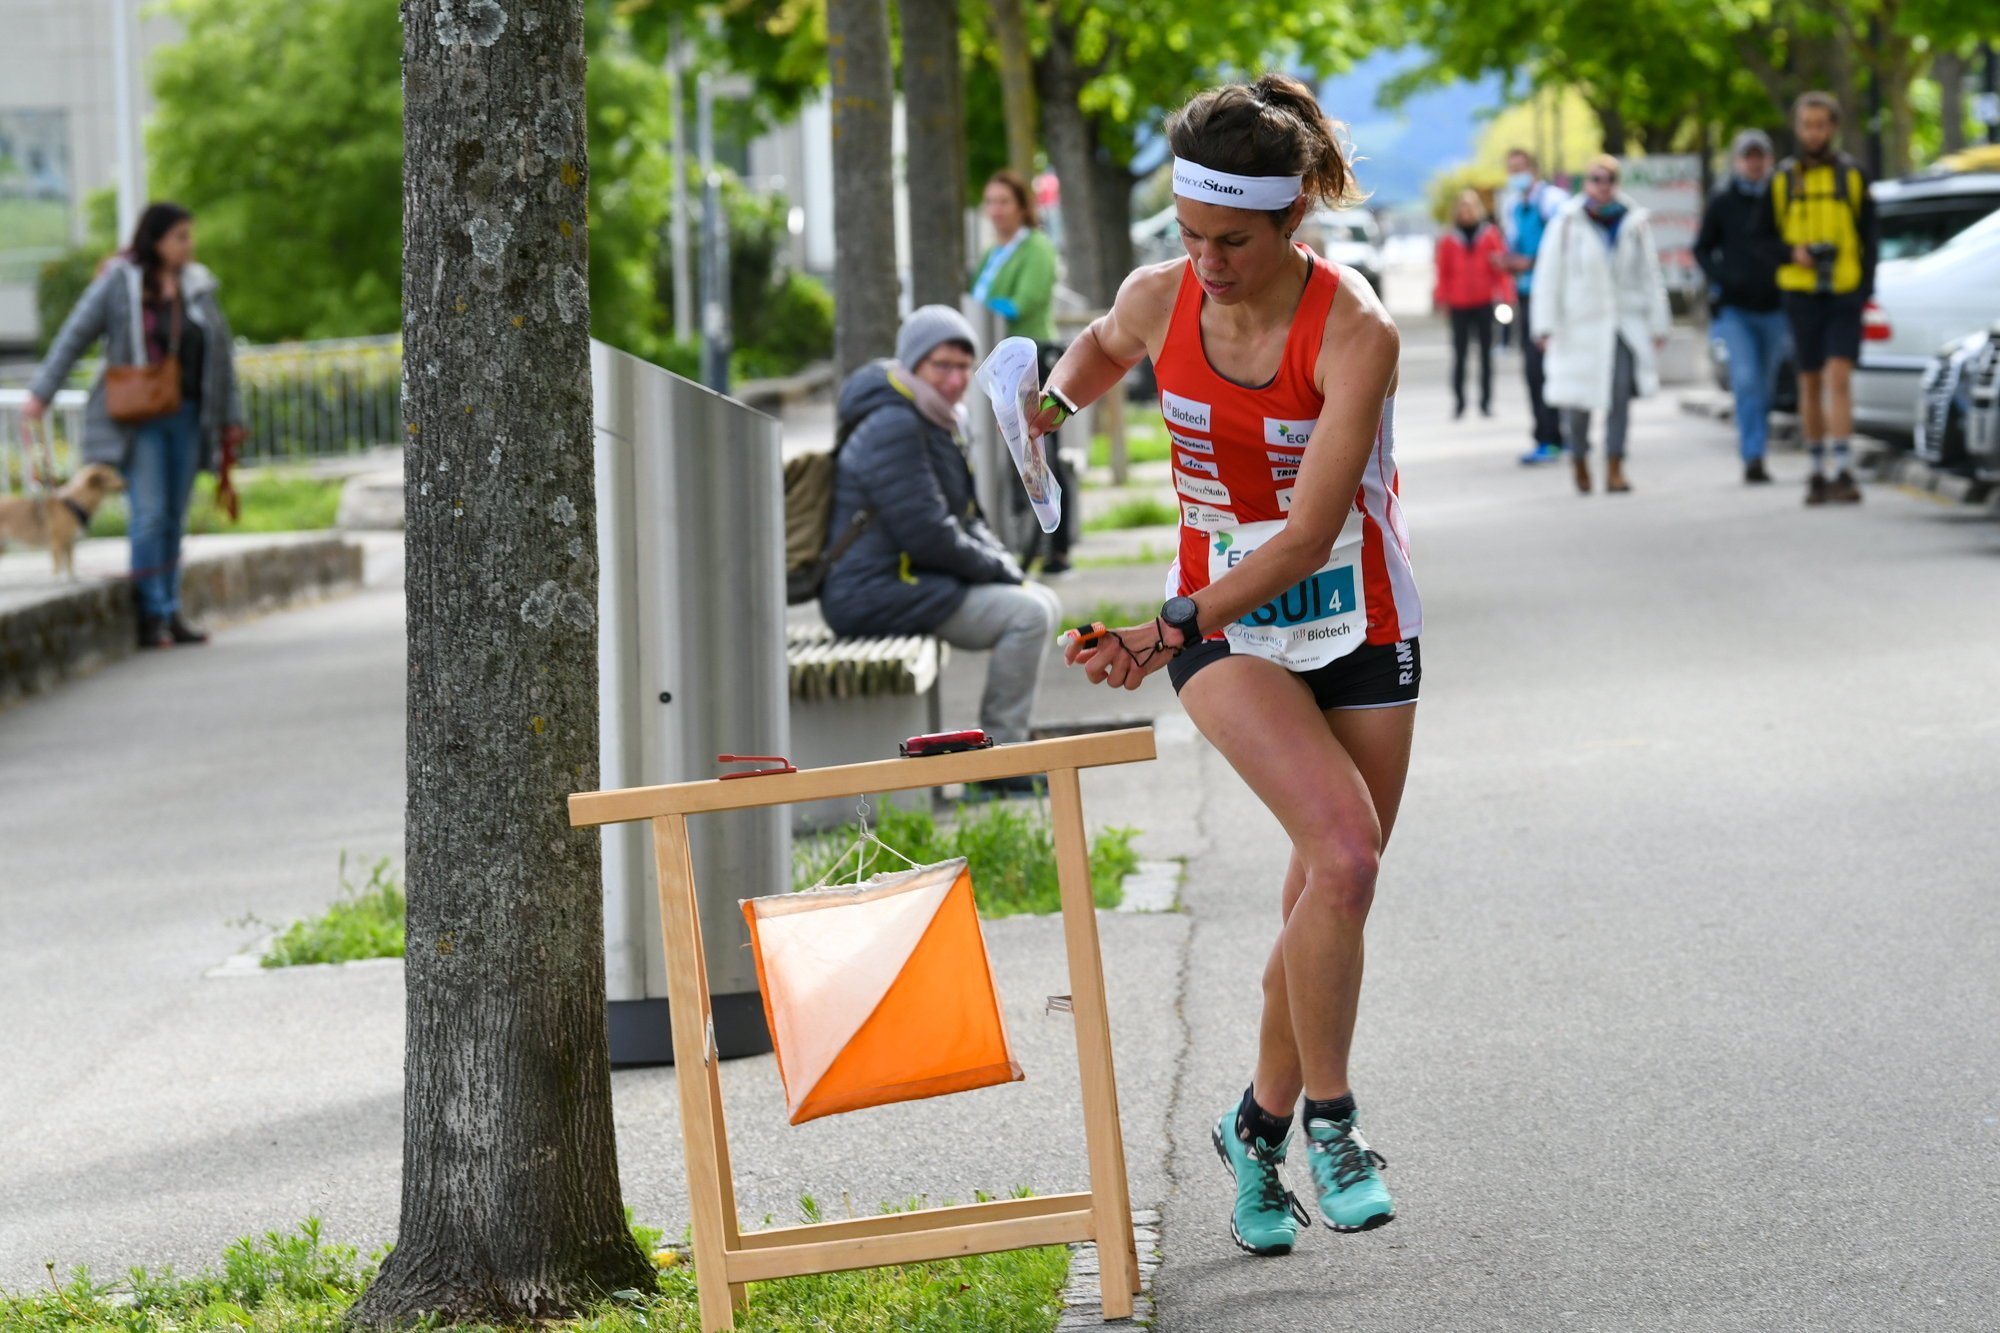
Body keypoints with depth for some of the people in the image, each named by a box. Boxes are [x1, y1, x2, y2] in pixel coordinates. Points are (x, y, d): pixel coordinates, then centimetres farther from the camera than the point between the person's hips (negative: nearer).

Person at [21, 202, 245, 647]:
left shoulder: (198, 288, 10)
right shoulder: (119, 282, -3)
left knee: (174, 521, 6)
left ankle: (170, 615, 11)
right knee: (149, 516, -12)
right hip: (138, 420, -4)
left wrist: (230, 419, 13)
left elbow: (220, 356, 14)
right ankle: (151, 616, -9)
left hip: (185, 419, 4)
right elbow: (74, 337, -1)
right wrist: (41, 393, -5)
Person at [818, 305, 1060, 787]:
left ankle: (1005, 737, 14)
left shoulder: (940, 423, 17)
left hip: (913, 582, 11)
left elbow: (967, 519, 25)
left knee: (1044, 603, 14)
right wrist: (996, 569, -10)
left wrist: (1002, 561, 6)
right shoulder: (893, 429, -18)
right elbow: (929, 535, -23)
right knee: (1026, 614, -20)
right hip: (878, 595, -11)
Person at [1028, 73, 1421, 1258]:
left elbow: (1308, 536, -28)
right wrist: (1051, 402, -3)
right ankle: (1330, 1121, -10)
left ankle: (1261, 1128, 27)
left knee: (1331, 897, 6)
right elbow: (1107, 347, 17)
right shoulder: (1160, 299, -11)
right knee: (1344, 854, -22)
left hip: (1357, 621, 0)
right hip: (1225, 628, 1)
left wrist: (1174, 628, -36)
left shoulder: (1355, 333, -24)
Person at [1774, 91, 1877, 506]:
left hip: (1844, 293, -2)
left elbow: (1868, 238, 7)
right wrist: (1793, 252, -11)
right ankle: (1817, 472, 16)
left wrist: (1865, 290, -4)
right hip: (1800, 293, 2)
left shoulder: (1853, 176, 6)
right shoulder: (1782, 180, 8)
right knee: (1810, 382, 7)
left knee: (1839, 377, -13)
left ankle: (1842, 472, -18)